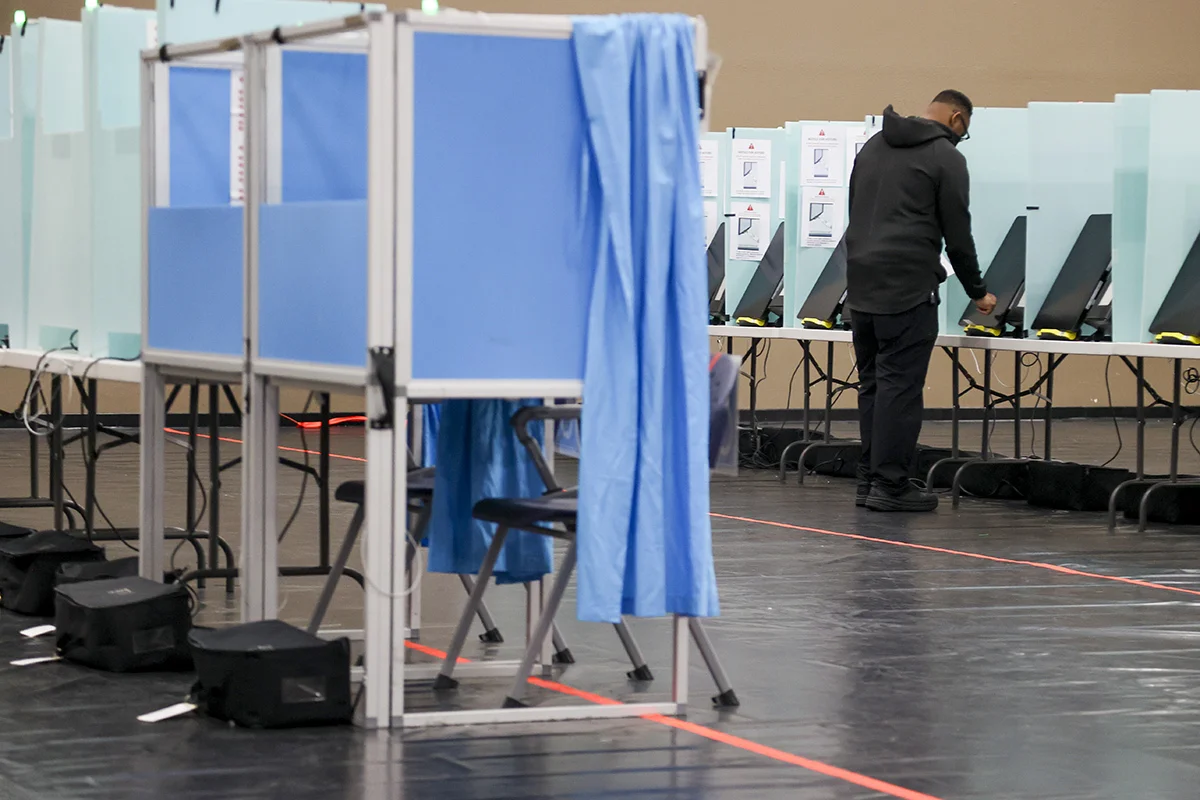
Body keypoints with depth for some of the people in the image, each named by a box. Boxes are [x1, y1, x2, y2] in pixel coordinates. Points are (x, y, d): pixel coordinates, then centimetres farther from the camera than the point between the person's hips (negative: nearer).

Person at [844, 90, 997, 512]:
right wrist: (977, 292, 10)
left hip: (861, 283, 7)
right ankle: (890, 485, -4)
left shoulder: (874, 146, 18)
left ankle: (871, 478, 13)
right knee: (901, 386, -5)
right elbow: (957, 232, -3)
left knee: (872, 383, 12)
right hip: (907, 287, -7)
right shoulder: (945, 156, -4)